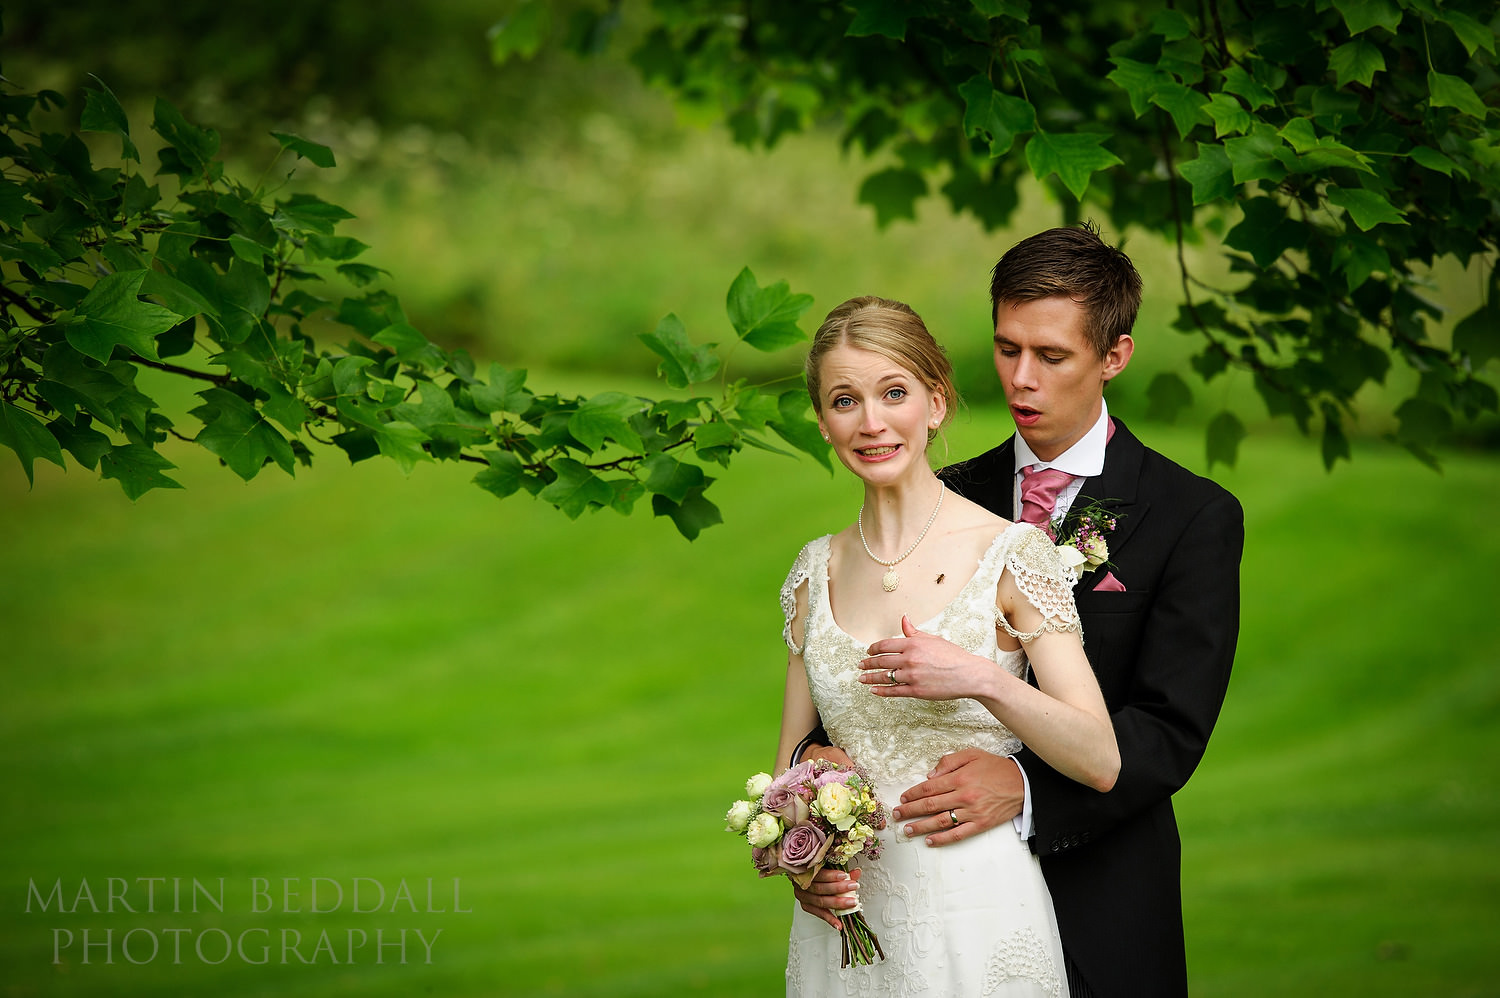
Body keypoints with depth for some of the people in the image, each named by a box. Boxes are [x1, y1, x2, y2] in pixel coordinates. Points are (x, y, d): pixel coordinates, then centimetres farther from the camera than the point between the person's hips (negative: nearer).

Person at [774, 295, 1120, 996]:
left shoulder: (1011, 554, -8)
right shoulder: (818, 570, 6)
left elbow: (1100, 764, -12)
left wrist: (984, 680, -25)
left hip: (977, 916, -4)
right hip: (843, 920, 4)